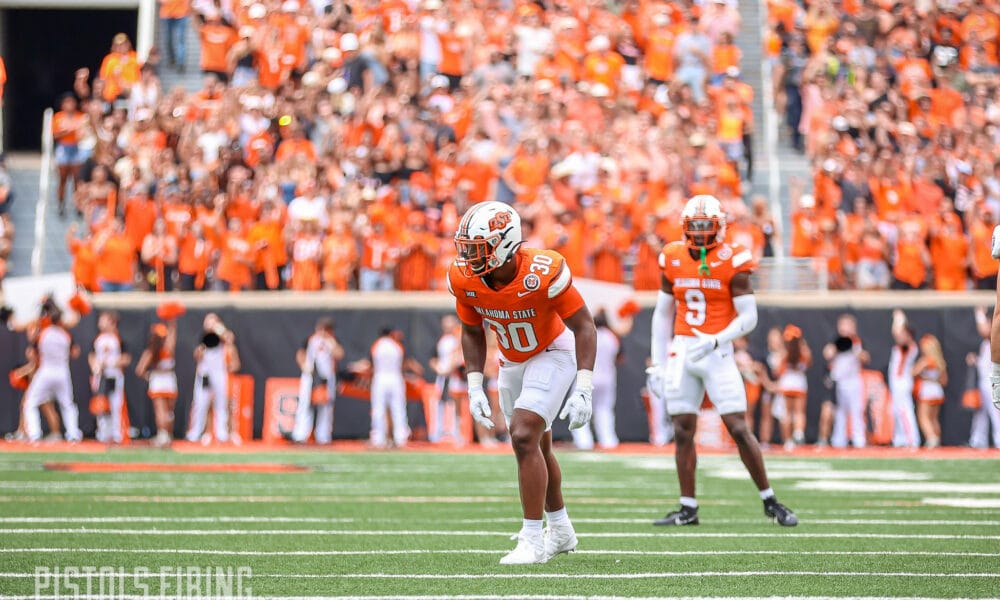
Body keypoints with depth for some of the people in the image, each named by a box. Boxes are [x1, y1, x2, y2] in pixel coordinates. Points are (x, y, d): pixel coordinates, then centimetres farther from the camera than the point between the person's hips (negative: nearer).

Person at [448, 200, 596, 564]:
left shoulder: (543, 273, -33)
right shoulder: (463, 279, -18)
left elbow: (583, 326, -23)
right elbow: (472, 333, 1)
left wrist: (582, 390, -28)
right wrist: (475, 387, -6)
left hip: (553, 353, -6)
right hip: (512, 362, 6)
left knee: (525, 438, -20)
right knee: (536, 446, 17)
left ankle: (533, 541, -13)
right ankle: (561, 531, 37)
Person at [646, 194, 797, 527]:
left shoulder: (732, 262, -7)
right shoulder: (672, 259, 6)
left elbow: (748, 317, -8)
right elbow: (662, 314, 14)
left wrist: (715, 341, -22)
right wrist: (657, 362, 11)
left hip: (717, 353, -4)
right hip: (680, 352, 4)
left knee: (739, 429, -6)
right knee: (683, 432, 4)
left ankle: (770, 501, 4)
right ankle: (688, 508, 12)